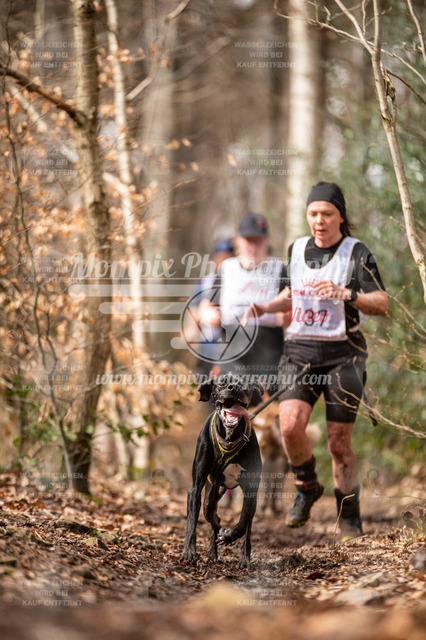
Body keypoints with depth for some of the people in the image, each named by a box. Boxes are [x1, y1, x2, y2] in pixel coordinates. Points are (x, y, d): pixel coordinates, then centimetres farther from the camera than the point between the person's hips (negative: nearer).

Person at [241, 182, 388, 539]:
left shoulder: (356, 253, -4)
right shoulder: (297, 249, 10)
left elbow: (382, 305, -12)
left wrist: (345, 294, -27)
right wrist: (264, 308, 10)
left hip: (343, 355, -3)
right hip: (300, 352, 3)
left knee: (339, 442, -2)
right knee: (290, 425, -18)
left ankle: (349, 514, 19)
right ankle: (307, 489, 9)